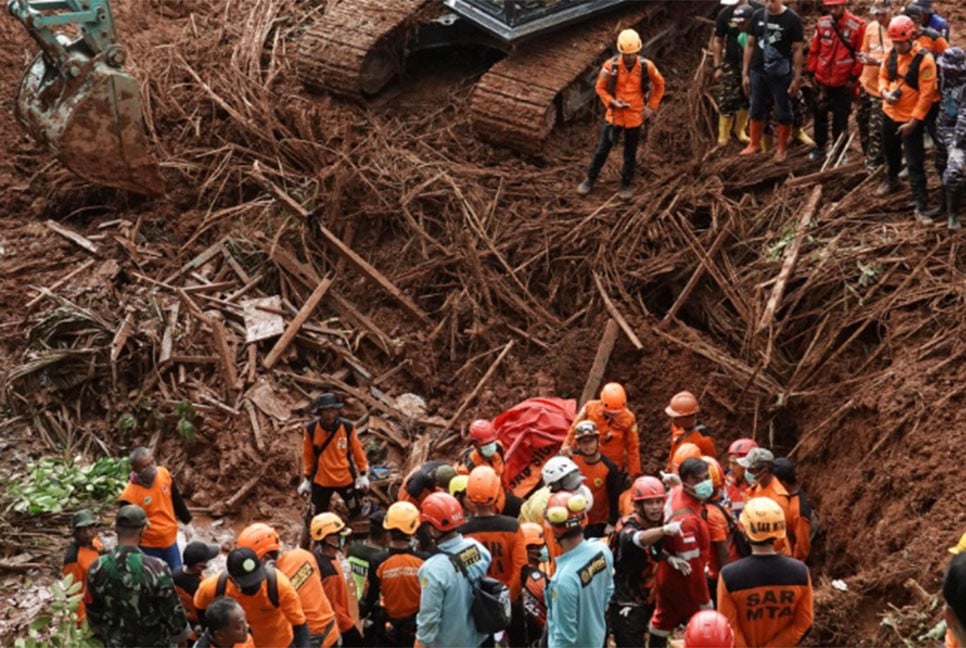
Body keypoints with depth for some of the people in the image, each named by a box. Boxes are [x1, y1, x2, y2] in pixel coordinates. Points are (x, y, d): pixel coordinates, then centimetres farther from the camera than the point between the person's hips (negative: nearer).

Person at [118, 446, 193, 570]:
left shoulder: (164, 474, -11)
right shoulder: (129, 495, -27)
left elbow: (177, 499, 6)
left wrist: (187, 522, 14)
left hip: (170, 539, 5)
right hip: (148, 546, -5)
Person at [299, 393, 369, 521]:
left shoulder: (348, 427, -15)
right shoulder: (311, 429, -16)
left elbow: (357, 450, -3)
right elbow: (308, 455, -3)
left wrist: (363, 475, 3)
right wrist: (307, 479, 5)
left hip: (346, 479, 1)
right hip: (321, 480, -1)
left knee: (356, 511, 18)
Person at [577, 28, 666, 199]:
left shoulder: (646, 66, -13)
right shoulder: (610, 66, -16)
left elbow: (659, 84, 4)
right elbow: (600, 88, -3)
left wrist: (652, 107, 2)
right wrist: (612, 103, -18)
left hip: (635, 117, 0)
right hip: (614, 115, 0)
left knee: (630, 154, 14)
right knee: (602, 149, 9)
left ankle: (626, 185, 30)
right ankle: (589, 180, 26)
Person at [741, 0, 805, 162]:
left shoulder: (792, 19, -9)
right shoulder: (758, 16, 2)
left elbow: (797, 50, -7)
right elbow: (750, 45, 8)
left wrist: (797, 78, -8)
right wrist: (745, 73, 6)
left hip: (781, 75, -4)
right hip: (758, 72, 4)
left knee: (783, 112, 6)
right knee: (756, 110, 13)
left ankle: (782, 148, 18)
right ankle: (754, 144, 27)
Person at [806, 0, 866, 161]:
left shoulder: (858, 26, -13)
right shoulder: (822, 23, -2)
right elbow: (814, 50, 6)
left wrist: (853, 78, -8)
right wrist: (813, 72, 5)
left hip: (843, 82, -4)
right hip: (822, 79, 4)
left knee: (840, 119, 6)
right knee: (819, 114, 15)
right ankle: (820, 148, 30)